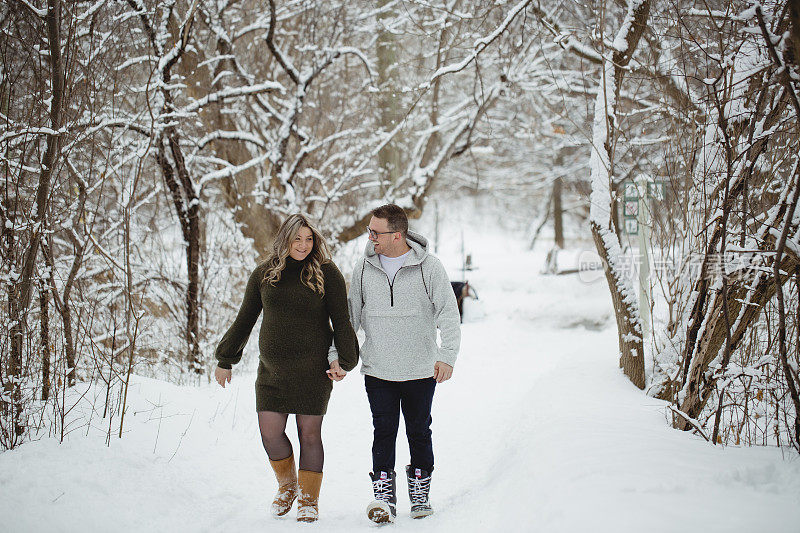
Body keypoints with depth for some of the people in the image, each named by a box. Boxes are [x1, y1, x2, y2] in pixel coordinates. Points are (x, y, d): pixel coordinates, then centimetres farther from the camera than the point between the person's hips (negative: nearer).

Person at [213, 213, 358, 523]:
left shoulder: (326, 273, -2)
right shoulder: (264, 274, 6)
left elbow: (341, 321, 0)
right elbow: (244, 320, 14)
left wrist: (343, 360, -9)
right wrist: (225, 360, 15)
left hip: (313, 369, -3)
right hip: (272, 370, 3)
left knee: (309, 432, 1)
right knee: (270, 433, 0)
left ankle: (308, 500, 15)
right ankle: (287, 486, 26)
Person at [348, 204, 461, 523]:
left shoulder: (428, 267, -6)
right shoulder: (364, 268, 2)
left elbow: (448, 313, -5)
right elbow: (351, 314, 11)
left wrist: (447, 356, -15)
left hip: (420, 370, -1)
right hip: (378, 370, 1)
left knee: (419, 432, 10)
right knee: (383, 432, -4)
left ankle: (420, 491, 24)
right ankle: (384, 495, -2)